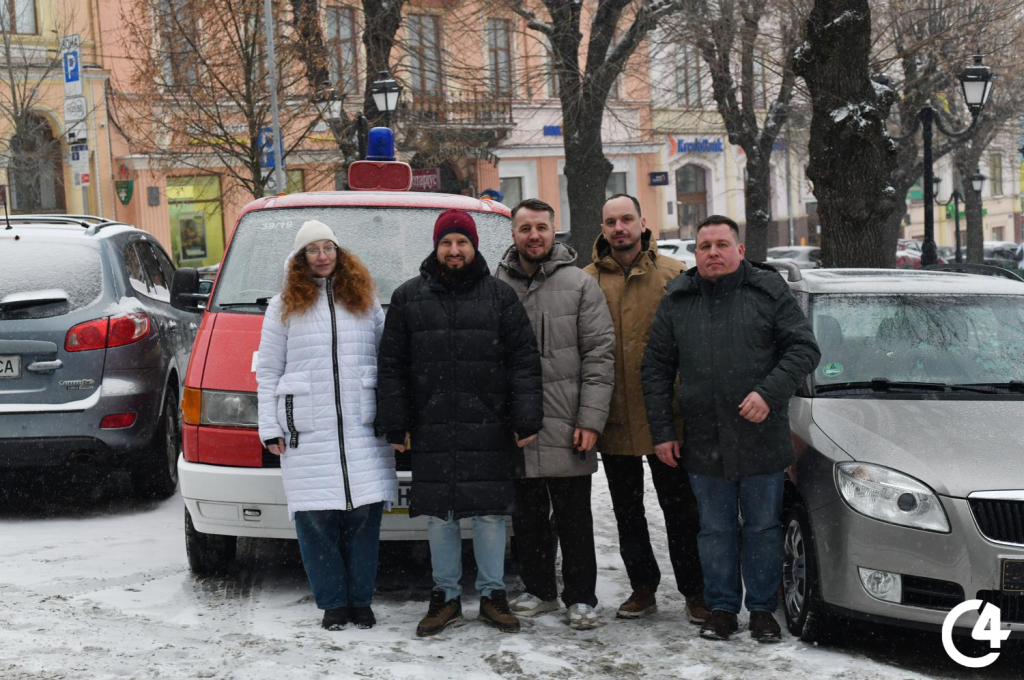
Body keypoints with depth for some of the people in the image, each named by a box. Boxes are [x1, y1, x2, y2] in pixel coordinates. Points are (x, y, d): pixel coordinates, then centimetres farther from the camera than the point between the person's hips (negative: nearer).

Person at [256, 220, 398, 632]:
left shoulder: (365, 301, 14)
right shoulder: (283, 307, 10)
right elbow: (268, 372, 8)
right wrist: (270, 429, 1)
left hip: (363, 429, 1)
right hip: (307, 435, -1)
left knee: (364, 514, -1)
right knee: (316, 519, -3)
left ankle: (361, 600, 10)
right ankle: (333, 602, 8)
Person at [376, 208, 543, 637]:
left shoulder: (500, 296, 5)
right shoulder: (409, 298, 8)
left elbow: (524, 361, 2)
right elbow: (392, 366, 8)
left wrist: (526, 420, -4)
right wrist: (395, 425, 3)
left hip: (489, 431, -1)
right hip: (431, 430, 1)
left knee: (490, 513, 3)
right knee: (438, 514, 6)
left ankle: (492, 594, 16)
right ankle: (446, 596, 19)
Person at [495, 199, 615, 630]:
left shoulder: (580, 285, -1)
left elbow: (599, 355, -4)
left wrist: (590, 419, -11)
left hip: (566, 428, -3)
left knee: (573, 518, 5)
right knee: (528, 517, 13)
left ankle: (580, 598, 17)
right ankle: (539, 590, 27)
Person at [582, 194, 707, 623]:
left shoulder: (673, 275, -1)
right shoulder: (587, 281, 3)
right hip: (614, 420, 3)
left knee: (680, 509, 5)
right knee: (627, 512, 14)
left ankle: (694, 591, 17)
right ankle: (643, 587, 27)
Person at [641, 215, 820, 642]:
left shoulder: (768, 291, 1)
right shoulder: (677, 301, 7)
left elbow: (804, 348, -2)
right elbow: (656, 368, 10)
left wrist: (769, 393, -15)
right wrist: (661, 431, 4)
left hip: (761, 438, -2)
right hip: (703, 442, 2)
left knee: (764, 527, 7)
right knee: (715, 530, 10)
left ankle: (762, 609, 20)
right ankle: (721, 607, 22)